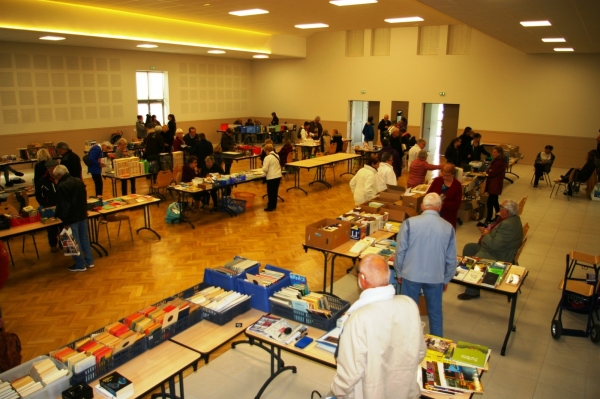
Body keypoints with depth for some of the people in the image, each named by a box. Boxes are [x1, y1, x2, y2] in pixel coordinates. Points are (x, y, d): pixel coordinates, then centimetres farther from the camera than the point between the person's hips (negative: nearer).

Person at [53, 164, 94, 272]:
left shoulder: (61, 186, -20)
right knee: (84, 238, 17)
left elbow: (62, 205, -18)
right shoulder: (79, 181, 5)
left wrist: (62, 218, -8)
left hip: (71, 218, -8)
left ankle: (80, 264, 13)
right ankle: (89, 261, 24)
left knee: (74, 241, 4)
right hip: (82, 215, 8)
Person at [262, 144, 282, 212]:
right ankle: (274, 205, 26)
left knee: (270, 192, 2)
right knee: (275, 192, 17)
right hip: (278, 176, 8)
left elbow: (265, 169, -17)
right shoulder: (277, 155, 9)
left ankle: (270, 207, 7)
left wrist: (264, 169, 4)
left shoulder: (268, 157, -15)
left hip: (271, 177, -8)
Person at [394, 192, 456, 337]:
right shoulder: (448, 227, -5)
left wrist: (399, 272, 7)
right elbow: (451, 258, 1)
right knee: (435, 312, 19)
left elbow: (400, 251, -7)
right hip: (436, 276, 2)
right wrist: (446, 279, 15)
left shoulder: (409, 223, -11)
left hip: (411, 274, -1)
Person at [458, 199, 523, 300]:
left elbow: (495, 245, -31)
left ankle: (472, 292, -5)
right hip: (497, 248, 11)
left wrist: (485, 233, -17)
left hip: (499, 256, -11)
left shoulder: (508, 225, -31)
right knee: (468, 248, 15)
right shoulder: (512, 218, 2)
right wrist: (489, 229, -1)